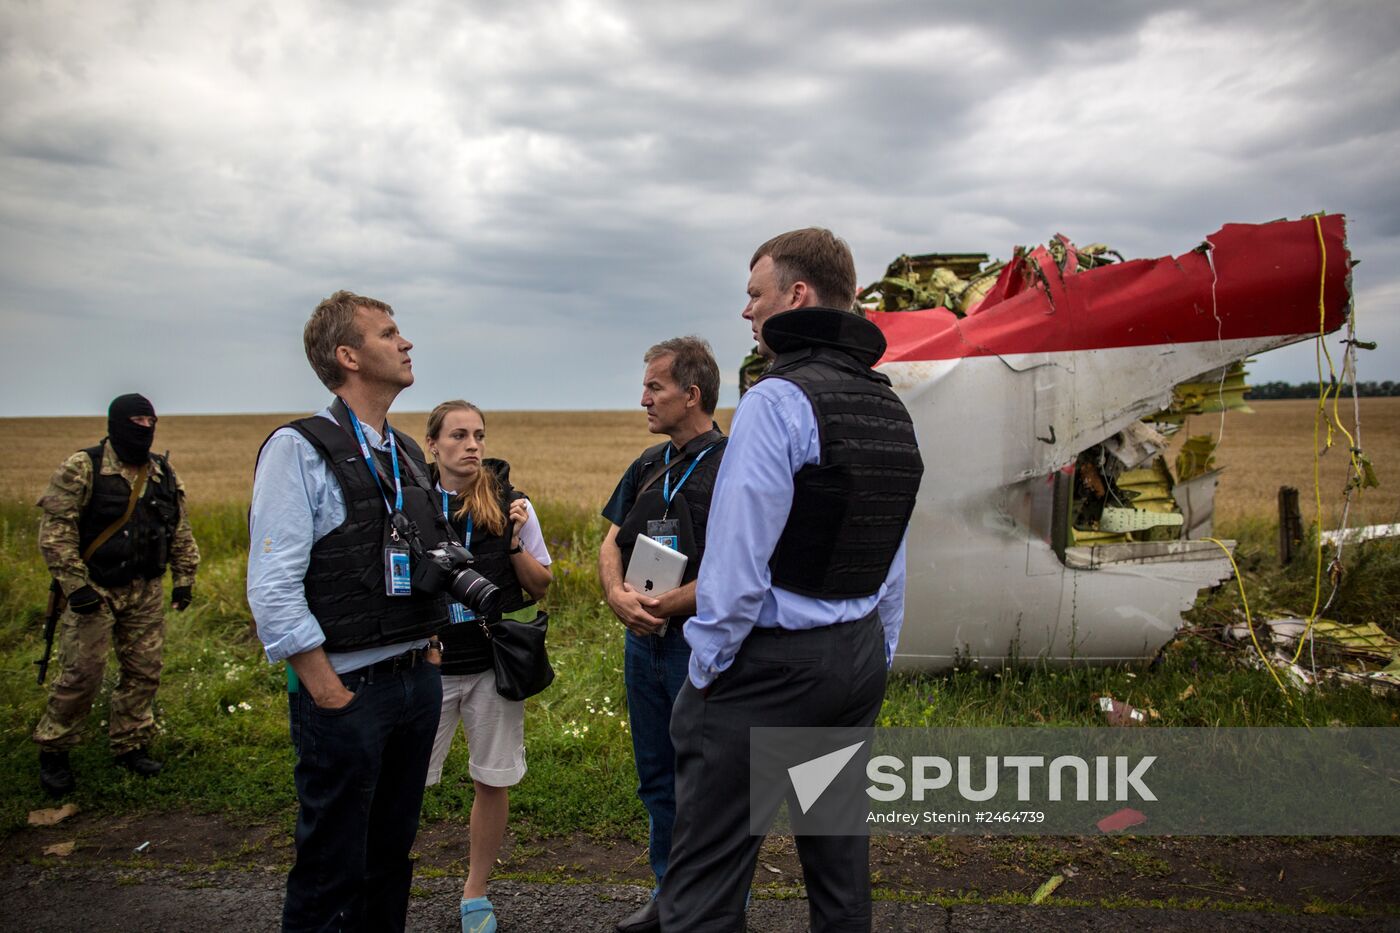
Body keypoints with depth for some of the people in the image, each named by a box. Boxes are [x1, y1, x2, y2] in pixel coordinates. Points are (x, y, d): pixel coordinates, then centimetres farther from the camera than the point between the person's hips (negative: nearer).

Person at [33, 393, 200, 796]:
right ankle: (52, 752, 14)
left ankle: (130, 745, 23)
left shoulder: (164, 474, 8)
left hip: (146, 593, 5)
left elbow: (181, 531, 15)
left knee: (144, 671, 8)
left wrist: (184, 579, 10)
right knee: (82, 673, -4)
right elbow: (55, 528, -13)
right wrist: (73, 584, -18)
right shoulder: (83, 468, -9)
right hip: (94, 591, -5)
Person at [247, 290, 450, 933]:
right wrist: (331, 697, -16)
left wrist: (430, 659, 12)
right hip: (345, 689, -7)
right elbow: (272, 592, -16)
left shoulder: (407, 455, 12)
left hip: (418, 682, 7)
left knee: (390, 858, 19)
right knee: (332, 875, 6)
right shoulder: (300, 449, -11)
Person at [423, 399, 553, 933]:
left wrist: (516, 543, -12)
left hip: (494, 663, 1)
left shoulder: (510, 504, 0)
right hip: (429, 663, -1)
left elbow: (540, 588, 4)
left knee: (492, 781, 10)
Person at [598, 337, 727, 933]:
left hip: (703, 643, -8)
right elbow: (611, 545, 11)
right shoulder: (647, 466, 12)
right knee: (657, 778, 18)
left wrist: (661, 607, -17)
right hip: (643, 642, 8)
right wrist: (617, 596, -9)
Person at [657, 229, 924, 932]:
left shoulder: (779, 400, -15)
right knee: (840, 859, 18)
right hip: (860, 658, 9)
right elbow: (890, 560, 15)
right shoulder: (891, 409, 11)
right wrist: (876, 659, 21)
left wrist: (706, 668, -8)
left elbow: (739, 561, -19)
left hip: (771, 663, -8)